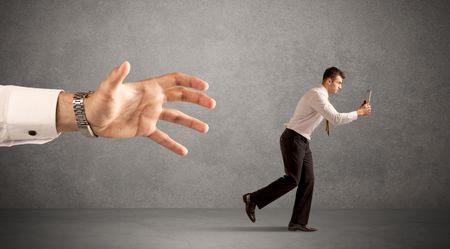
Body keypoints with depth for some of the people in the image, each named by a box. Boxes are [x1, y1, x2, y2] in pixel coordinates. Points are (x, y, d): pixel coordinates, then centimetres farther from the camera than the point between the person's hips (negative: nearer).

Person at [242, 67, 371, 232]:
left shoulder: (321, 97, 18)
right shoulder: (317, 95, -16)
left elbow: (335, 118, 25)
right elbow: (336, 119, -22)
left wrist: (357, 112, 17)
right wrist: (358, 113, -12)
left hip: (303, 142, 10)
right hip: (293, 139, -10)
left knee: (307, 181, 3)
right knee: (292, 179, -13)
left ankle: (298, 222, 4)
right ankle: (253, 199, -6)